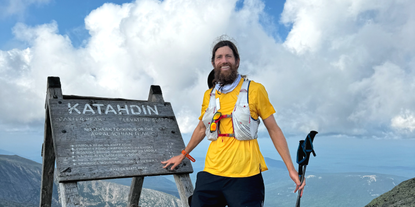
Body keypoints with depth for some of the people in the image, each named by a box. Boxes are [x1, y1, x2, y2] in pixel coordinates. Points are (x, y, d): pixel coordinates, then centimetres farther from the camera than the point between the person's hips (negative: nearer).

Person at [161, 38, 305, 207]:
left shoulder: (255, 90, -1)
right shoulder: (209, 95, 11)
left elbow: (273, 129, 2)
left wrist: (291, 169, -1)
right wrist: (182, 155, 34)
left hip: (245, 176, -3)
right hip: (211, 174, 4)